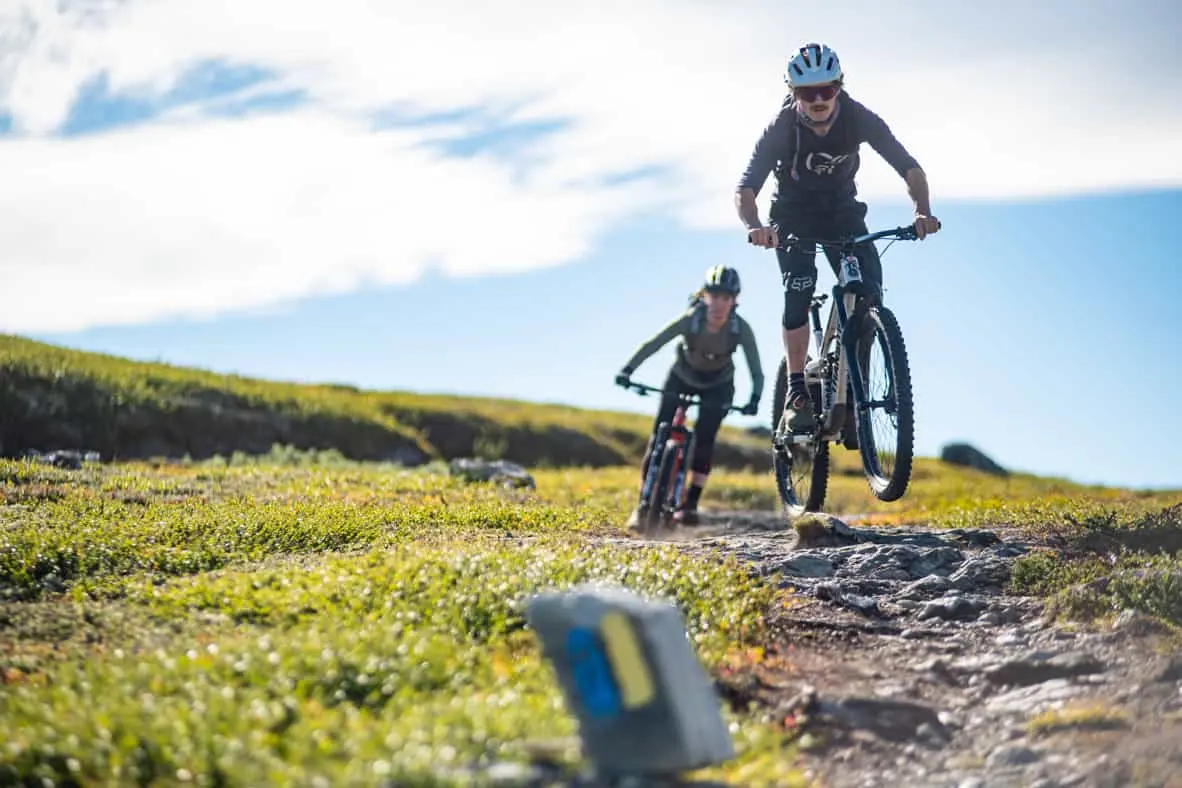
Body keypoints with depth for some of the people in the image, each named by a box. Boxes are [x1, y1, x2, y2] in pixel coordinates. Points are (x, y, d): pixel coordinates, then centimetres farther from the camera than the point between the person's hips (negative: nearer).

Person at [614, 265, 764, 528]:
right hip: (681, 378, 0)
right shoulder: (690, 319, -30)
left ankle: (691, 504, -11)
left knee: (704, 439, -19)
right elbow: (652, 344, -33)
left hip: (718, 386, 0)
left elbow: (756, 370, -24)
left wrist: (754, 399, -41)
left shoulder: (741, 328, -27)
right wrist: (627, 370, -46)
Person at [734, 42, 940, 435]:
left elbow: (910, 168, -20)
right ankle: (797, 392, -15)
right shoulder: (781, 127, -26)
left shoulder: (859, 119, -22)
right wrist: (755, 227, -52)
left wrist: (923, 212, -40)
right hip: (793, 216, -2)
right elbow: (745, 188, -30)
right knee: (799, 290, -25)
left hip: (842, 213, 2)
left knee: (868, 292, -16)